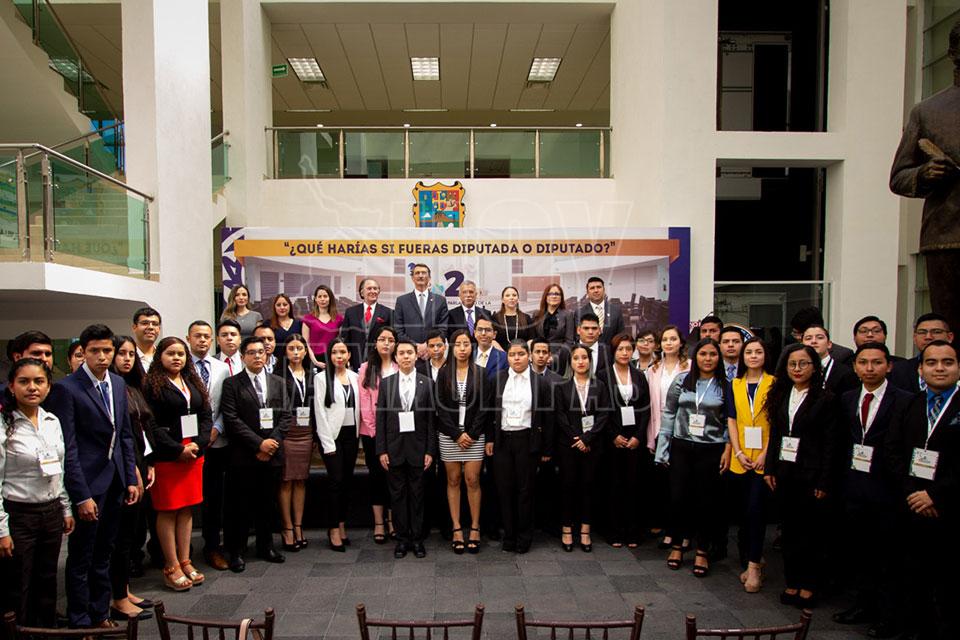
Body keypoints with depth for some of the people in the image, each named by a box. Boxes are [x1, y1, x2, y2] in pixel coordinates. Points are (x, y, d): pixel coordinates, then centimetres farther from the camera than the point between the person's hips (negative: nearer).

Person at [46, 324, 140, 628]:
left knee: (103, 554, 18)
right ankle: (79, 621, 24)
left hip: (115, 481, 6)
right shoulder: (66, 388, -13)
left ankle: (100, 614, 32)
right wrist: (82, 496, -16)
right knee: (81, 558, 8)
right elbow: (67, 447, -15)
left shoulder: (118, 384, 7)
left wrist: (131, 478, 8)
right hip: (88, 483, -6)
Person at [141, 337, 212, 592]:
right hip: (166, 456, -5)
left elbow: (207, 415, 10)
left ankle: (185, 562, 19)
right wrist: (178, 449, -14)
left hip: (194, 453, 6)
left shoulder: (194, 383, 14)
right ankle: (171, 568, 9)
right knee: (168, 510, 1)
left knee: (187, 509, 10)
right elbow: (151, 424, -11)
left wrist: (197, 444, -5)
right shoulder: (152, 384, -5)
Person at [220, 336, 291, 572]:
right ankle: (236, 551, 16)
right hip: (243, 455, -3)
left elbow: (286, 416, 5)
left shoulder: (278, 383, 11)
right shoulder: (232, 384, -1)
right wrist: (259, 443, -14)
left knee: (267, 504, 12)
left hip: (271, 454, 3)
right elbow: (231, 419, -10)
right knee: (239, 506, 3)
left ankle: (265, 546, 25)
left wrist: (272, 442, -9)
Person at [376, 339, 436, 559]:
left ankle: (417, 538, 18)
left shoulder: (427, 383, 0)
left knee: (417, 495, 7)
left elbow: (431, 419, -1)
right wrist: (381, 450, -3)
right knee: (397, 494, 8)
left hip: (417, 448, -1)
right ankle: (402, 539, 19)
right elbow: (380, 418, 2)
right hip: (394, 448, 1)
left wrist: (430, 451, -4)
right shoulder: (386, 383, 3)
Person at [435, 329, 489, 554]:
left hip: (474, 434, 0)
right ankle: (456, 529, 12)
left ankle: (474, 529, 10)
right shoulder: (444, 373, 3)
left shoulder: (480, 374, 3)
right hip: (449, 435, 1)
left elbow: (484, 407, 0)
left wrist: (472, 434, -8)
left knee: (472, 480, 0)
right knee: (453, 481, 6)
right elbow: (441, 407, -1)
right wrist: (457, 434, -8)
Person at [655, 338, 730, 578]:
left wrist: (728, 450, -5)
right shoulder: (682, 381, 2)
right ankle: (677, 545, 24)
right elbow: (668, 414, 3)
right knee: (678, 497, 6)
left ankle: (702, 551, 22)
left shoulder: (725, 385, 0)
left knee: (706, 500, 6)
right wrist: (663, 448, 1)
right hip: (681, 447, 1)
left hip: (711, 450, -1)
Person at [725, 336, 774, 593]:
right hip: (739, 460, 3)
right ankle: (750, 560, 20)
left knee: (755, 509, -10)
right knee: (742, 512, 8)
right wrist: (739, 453, -3)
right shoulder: (735, 385, 10)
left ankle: (753, 565, -1)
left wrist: (765, 454, -10)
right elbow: (731, 421, 7)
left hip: (764, 459, -3)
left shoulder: (773, 384, 1)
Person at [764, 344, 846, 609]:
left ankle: (809, 586, 18)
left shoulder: (826, 399, -7)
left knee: (811, 531, 5)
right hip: (784, 473, 5)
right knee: (789, 530, 11)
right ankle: (792, 582, 22)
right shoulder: (780, 396, 8)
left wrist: (825, 483, -12)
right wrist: (769, 469, 5)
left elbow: (831, 444, -9)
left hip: (811, 475, -5)